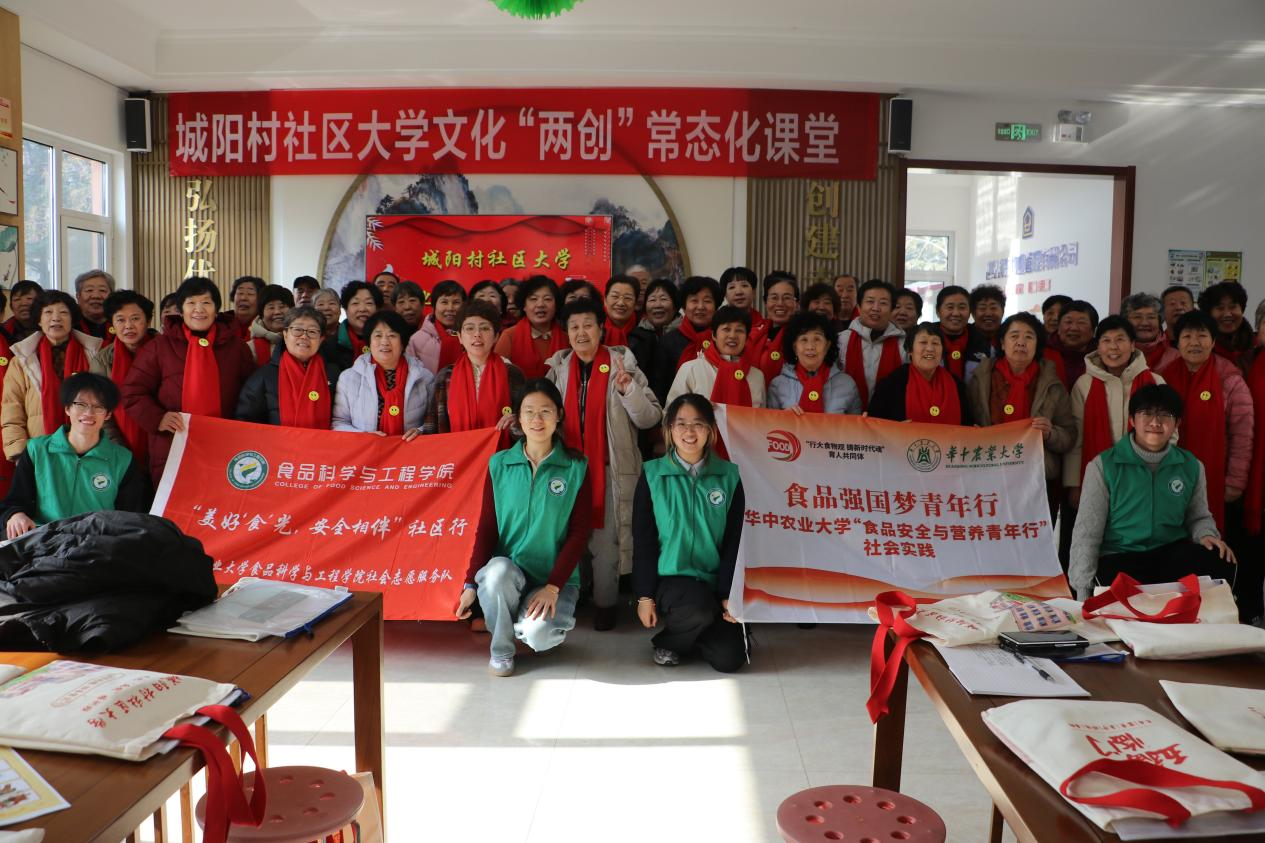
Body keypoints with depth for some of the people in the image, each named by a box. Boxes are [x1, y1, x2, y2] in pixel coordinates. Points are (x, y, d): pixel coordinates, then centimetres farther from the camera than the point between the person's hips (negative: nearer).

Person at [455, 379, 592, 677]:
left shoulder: (576, 468, -1)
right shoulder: (499, 464, 4)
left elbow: (579, 533, -5)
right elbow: (486, 528, 2)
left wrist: (553, 587, -15)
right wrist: (471, 584, -10)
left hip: (556, 577, -1)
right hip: (507, 571, 1)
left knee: (537, 635, -29)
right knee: (498, 570, -35)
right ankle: (501, 649, -6)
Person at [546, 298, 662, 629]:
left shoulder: (622, 364, -3)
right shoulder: (559, 368, 7)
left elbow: (650, 418, -6)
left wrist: (628, 390, -21)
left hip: (611, 468, -3)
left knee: (605, 539, 0)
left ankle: (605, 603, 15)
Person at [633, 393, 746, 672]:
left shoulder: (729, 475, 2)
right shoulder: (652, 475, -2)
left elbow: (734, 541, 2)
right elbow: (643, 541, -1)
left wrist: (728, 594, -6)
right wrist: (645, 596, -5)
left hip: (714, 580, 2)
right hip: (669, 578, -2)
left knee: (729, 659, -14)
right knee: (700, 608, -34)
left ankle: (692, 633, 20)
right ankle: (667, 641, -1)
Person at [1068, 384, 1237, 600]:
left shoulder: (1192, 466, 8)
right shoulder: (1103, 466, -4)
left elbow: (1199, 517, 23)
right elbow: (1087, 533, -5)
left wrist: (1206, 535, -3)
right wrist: (1083, 594, -12)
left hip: (1173, 552, 5)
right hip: (1119, 557, -4)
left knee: (1220, 564, -26)